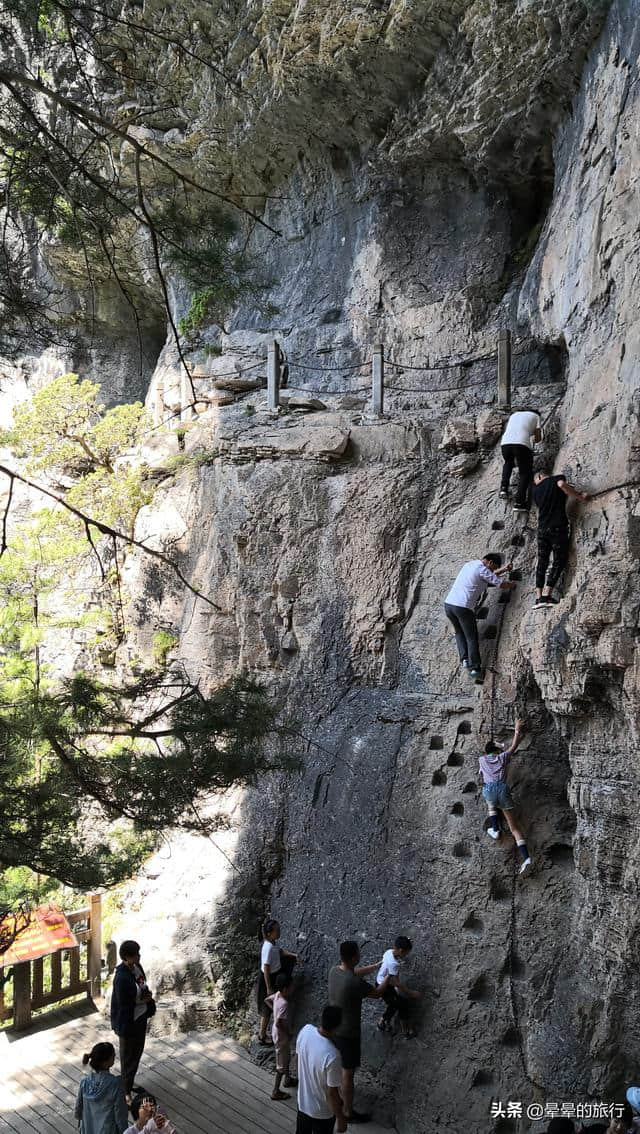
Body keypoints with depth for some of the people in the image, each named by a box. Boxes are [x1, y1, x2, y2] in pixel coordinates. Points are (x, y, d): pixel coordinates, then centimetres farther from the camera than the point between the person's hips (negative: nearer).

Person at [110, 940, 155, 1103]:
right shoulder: (122, 977, -31)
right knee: (129, 1056, 10)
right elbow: (124, 1004, -24)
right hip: (128, 1021, -8)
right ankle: (126, 1091, 28)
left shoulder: (137, 967, -5)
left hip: (140, 1017, 8)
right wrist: (142, 1001, -18)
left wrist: (147, 995, -6)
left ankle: (129, 1082, 45)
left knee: (137, 1050, 24)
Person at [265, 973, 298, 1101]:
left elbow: (267, 1000, 9)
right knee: (281, 1065, 9)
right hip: (282, 1036, -9)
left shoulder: (277, 995, -10)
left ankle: (288, 1079, 50)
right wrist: (288, 1033, -20)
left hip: (278, 1033, 9)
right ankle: (275, 1092, 23)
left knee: (287, 1057, 29)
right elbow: (278, 1023, -35)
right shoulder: (284, 1004, -35)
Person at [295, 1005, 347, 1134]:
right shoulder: (332, 1056, -38)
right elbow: (332, 1093, -26)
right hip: (322, 1112, -5)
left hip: (302, 1101, 5)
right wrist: (341, 1118, -9)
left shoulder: (305, 1030, -20)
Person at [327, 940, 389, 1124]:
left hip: (333, 1028, 7)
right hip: (348, 1033, -7)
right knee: (348, 1074, 11)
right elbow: (377, 993, -15)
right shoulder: (355, 983, -34)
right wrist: (389, 976, -1)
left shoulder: (333, 971, -10)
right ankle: (349, 1113, 28)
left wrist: (378, 965, 13)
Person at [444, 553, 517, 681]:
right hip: (463, 607, -7)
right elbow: (502, 584, -1)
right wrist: (512, 585, 19)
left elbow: (490, 575, 37)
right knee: (472, 638, 5)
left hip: (448, 603, 7)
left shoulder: (470, 564, 20)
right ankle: (474, 668, 0)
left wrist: (504, 569, 34)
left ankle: (464, 659, 14)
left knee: (459, 632, 26)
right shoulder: (482, 569, -6)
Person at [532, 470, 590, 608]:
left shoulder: (536, 490, 18)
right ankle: (546, 595, -11)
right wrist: (580, 496, -10)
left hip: (542, 528, 4)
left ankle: (539, 597, 0)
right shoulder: (557, 479, 6)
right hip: (558, 527, -4)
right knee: (559, 560, 0)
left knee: (542, 562, 8)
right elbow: (562, 484, -17)